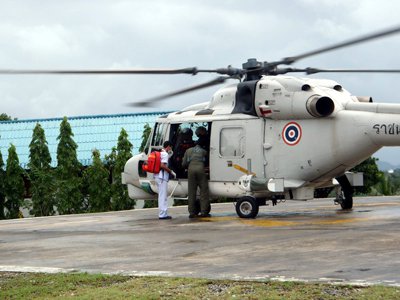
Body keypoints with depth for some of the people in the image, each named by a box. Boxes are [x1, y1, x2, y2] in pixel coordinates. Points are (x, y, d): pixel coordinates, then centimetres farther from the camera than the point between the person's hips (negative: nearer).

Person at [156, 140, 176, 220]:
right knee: (163, 196, -8)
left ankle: (163, 213, 18)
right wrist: (171, 172, -13)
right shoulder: (165, 154, -11)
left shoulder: (160, 153, 18)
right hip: (162, 177, -10)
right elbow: (162, 165, -22)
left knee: (162, 196, 15)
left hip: (158, 176, 10)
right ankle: (163, 214, -9)